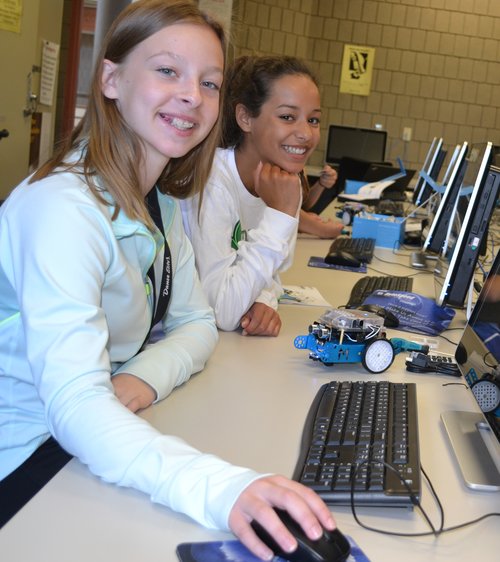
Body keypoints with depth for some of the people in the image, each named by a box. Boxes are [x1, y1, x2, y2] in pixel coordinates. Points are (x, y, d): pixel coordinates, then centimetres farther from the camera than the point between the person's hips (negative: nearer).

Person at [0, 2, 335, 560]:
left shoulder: (160, 200, 2)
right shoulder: (64, 207, -27)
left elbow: (196, 322, 8)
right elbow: (74, 404, -36)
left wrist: (145, 377, -15)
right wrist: (218, 487, -51)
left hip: (103, 438, 7)